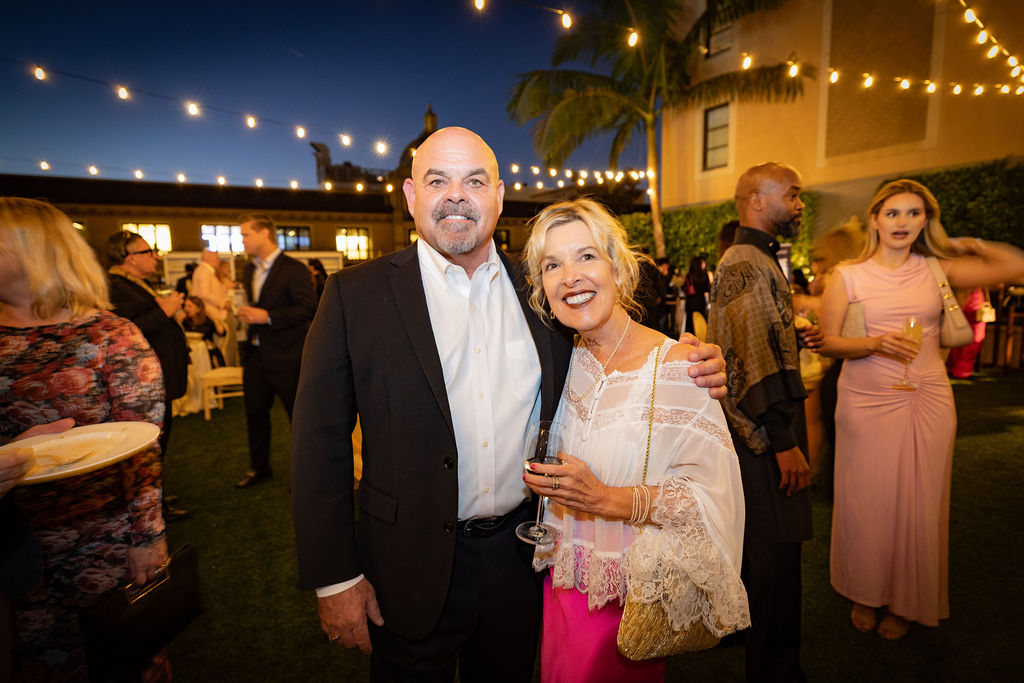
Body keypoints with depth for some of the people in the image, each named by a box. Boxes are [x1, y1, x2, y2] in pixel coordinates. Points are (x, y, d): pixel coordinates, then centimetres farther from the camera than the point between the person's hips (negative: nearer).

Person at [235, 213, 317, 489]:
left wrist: (267, 316, -22)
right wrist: (246, 314, 3)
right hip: (256, 353, 8)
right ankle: (259, 467, 35)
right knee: (255, 412, 17)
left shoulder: (294, 269, -13)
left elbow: (308, 309, -20)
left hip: (285, 357, -8)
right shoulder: (250, 270, 13)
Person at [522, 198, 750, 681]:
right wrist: (543, 478, -5)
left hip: (631, 600, -5)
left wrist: (606, 498, -28)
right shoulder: (565, 364, -2)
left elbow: (709, 496, -21)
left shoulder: (675, 364, -19)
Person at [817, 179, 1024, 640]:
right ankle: (866, 594, 28)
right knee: (866, 502, 6)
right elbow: (828, 343, -4)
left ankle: (907, 602, 30)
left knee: (918, 503, 10)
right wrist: (877, 343, -19)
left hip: (928, 400, 2)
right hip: (867, 402, -2)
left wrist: (970, 246, 9)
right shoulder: (849, 277, 0)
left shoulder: (937, 270, 5)